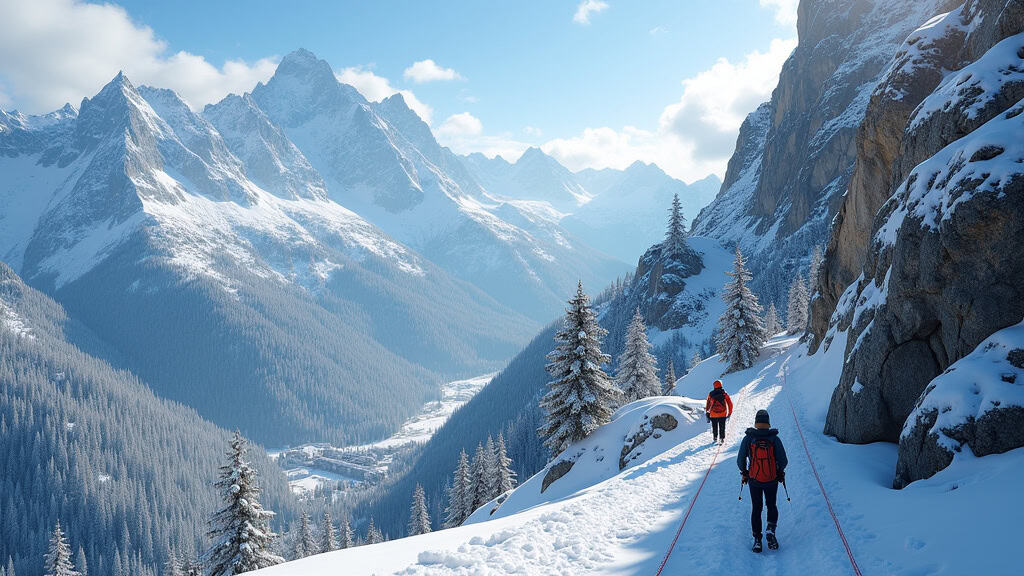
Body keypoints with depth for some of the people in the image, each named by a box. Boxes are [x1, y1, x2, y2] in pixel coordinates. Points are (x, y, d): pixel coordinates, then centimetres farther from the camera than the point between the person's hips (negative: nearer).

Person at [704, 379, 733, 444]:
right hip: (723, 414, -1)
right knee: (722, 427, 10)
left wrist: (707, 412, 19)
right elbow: (730, 404, -2)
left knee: (714, 427, 17)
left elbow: (708, 404, 6)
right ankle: (722, 438, 7)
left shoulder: (710, 394, -3)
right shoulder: (724, 394, -5)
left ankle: (715, 438, 21)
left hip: (713, 414, 1)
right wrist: (730, 413, 8)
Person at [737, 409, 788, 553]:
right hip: (772, 480, 0)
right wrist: (780, 471, 12)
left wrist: (744, 472, 13)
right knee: (771, 505, 20)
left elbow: (740, 460, -5)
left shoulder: (748, 438, -9)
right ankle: (771, 529, -2)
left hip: (754, 479, 0)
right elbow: (783, 461, -9)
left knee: (756, 508, 14)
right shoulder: (775, 439, -10)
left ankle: (757, 538, 9)